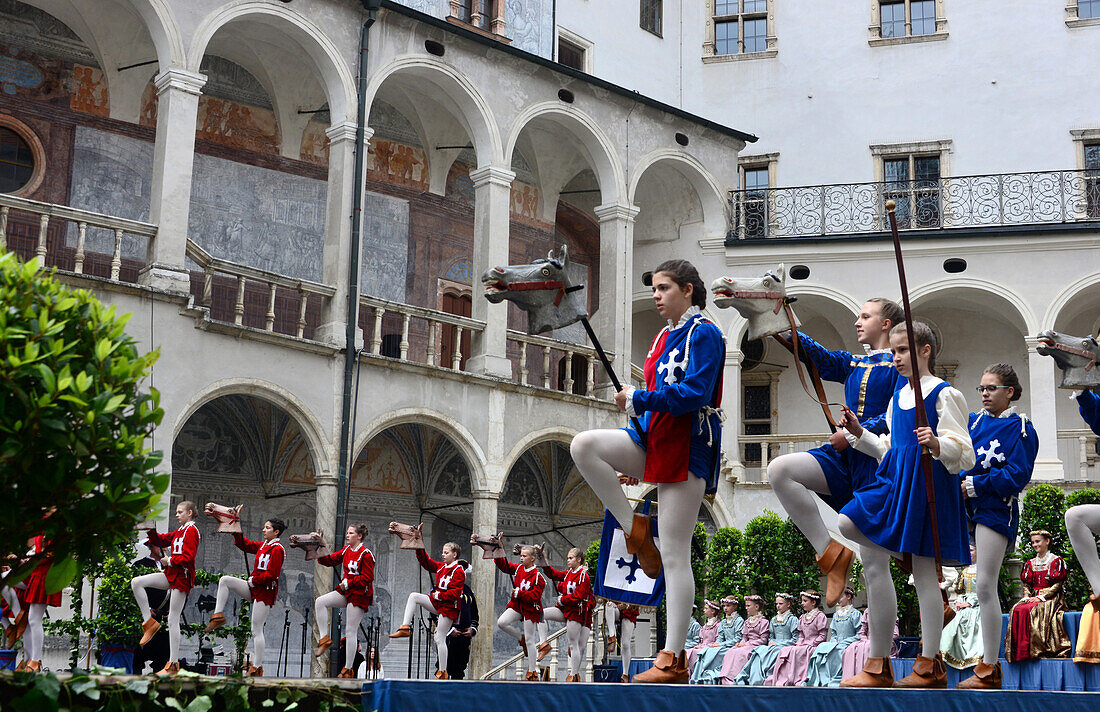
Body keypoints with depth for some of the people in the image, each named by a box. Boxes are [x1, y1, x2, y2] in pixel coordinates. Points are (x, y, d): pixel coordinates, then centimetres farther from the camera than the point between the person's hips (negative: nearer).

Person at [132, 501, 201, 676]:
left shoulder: (191, 530, -8)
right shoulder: (179, 532, 20)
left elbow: (189, 557, -19)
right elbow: (160, 541, 19)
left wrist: (170, 561, -10)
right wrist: (151, 529, 4)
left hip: (182, 577, -9)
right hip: (171, 575, 9)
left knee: (172, 620, -7)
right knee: (136, 582, -4)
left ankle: (173, 665, -3)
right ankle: (149, 622, 1)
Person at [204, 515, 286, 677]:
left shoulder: (277, 549, -15)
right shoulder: (262, 546, 13)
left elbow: (271, 574, -21)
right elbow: (244, 544, 20)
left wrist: (253, 580, -12)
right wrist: (236, 529, 7)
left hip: (265, 591, -9)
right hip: (253, 588, 9)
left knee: (256, 630, -7)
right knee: (224, 580, 1)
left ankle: (257, 668, -1)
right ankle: (218, 616, 1)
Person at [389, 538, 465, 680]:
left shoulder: (459, 572, -13)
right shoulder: (441, 567, 11)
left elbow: (455, 593, -20)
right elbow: (426, 562, 13)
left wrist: (438, 595, -15)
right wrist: (419, 548, 1)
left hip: (449, 607, -8)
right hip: (437, 602, 8)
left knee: (440, 639, -7)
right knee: (414, 596, -6)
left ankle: (443, 673, 0)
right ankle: (405, 628, -9)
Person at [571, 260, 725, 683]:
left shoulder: (703, 334, -7)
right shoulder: (664, 337, 19)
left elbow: (694, 394, -20)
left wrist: (637, 401, -13)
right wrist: (634, 464, 17)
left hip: (686, 450, -8)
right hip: (653, 443, 8)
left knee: (674, 555, -7)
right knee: (584, 446, -17)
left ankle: (673, 660, -1)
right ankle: (635, 530, -4)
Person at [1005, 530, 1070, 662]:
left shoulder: (1056, 561, 3)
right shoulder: (1030, 563, 20)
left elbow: (1057, 585, -5)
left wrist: (1040, 597, -15)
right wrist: (1027, 596, -4)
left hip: (1050, 599, -5)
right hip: (1032, 598, 5)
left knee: (1029, 610, -35)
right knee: (1017, 610, -27)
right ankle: (1018, 652, -28)